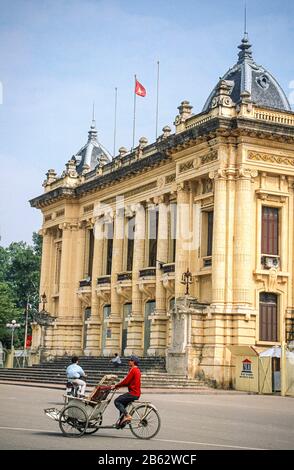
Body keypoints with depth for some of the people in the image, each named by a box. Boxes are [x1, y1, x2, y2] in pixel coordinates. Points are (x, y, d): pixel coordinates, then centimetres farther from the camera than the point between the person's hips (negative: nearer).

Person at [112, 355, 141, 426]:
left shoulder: (133, 370, -14)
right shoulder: (137, 370, 18)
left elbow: (126, 381, -17)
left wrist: (116, 385, -6)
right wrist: (119, 385, 15)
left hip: (133, 393, -10)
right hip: (136, 393, 10)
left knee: (117, 401, -8)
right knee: (122, 403, 17)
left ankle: (127, 416, -14)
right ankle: (121, 422, 18)